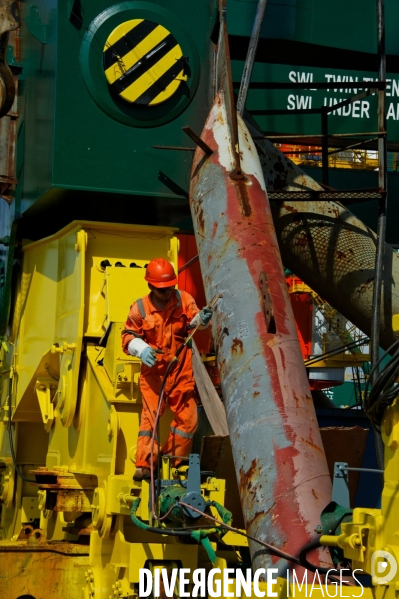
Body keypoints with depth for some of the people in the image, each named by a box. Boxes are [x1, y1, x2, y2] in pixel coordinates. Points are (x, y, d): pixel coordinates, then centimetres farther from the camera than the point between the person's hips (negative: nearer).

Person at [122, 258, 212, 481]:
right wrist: (142, 349, -18)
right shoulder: (140, 308, -5)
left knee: (188, 417, 5)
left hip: (181, 369, 2)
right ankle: (144, 465, -6)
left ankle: (173, 461, 18)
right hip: (153, 369, -2)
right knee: (151, 415, -6)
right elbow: (128, 336, 1)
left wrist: (202, 319, -34)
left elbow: (193, 320, -10)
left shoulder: (183, 299, -2)